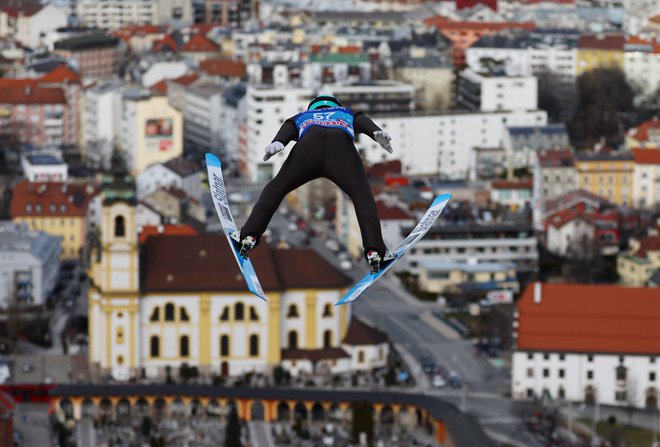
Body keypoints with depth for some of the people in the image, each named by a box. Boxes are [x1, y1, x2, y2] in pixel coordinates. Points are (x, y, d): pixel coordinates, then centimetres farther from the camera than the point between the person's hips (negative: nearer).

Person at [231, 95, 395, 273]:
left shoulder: (301, 117, 43)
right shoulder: (348, 114, 45)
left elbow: (287, 129, 19)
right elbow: (363, 122, 21)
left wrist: (276, 143, -1)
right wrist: (378, 133, 1)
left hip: (309, 144, 0)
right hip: (342, 148, 0)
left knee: (276, 188, 17)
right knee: (363, 197, 11)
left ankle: (249, 236, 6)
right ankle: (374, 251, -6)